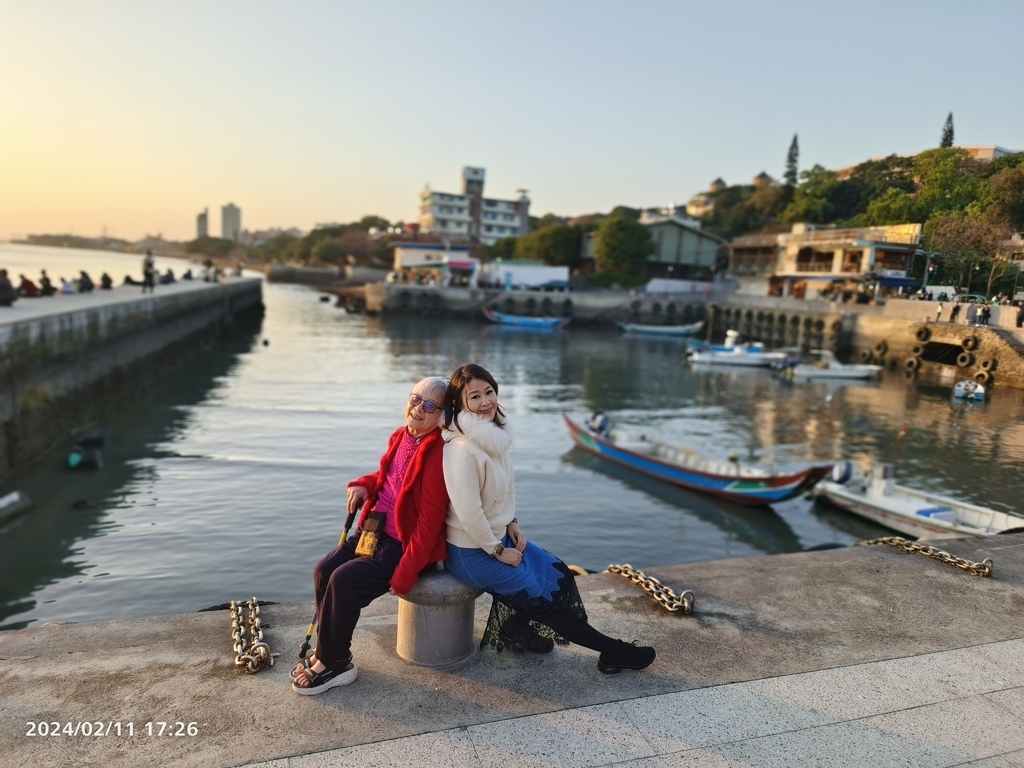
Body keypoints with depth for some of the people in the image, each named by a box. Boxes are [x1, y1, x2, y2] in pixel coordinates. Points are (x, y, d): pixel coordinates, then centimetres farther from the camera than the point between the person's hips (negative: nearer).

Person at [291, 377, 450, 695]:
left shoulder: (436, 455, -21)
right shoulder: (399, 437, 4)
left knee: (344, 580, -19)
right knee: (324, 571, -4)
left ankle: (333, 663, 1)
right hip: (377, 531, 8)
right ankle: (329, 650, 11)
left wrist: (403, 576, -20)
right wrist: (363, 485, 2)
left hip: (407, 544, -8)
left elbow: (429, 522, -22)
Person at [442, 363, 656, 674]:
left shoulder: (495, 434, 1)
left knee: (559, 574, 10)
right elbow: (468, 512, -27)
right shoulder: (463, 449, -28)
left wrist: (512, 525, 5)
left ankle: (517, 631, 24)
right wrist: (498, 551, -16)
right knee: (543, 596, 2)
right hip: (472, 552, -8)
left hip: (497, 536, 8)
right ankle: (611, 651, 19)